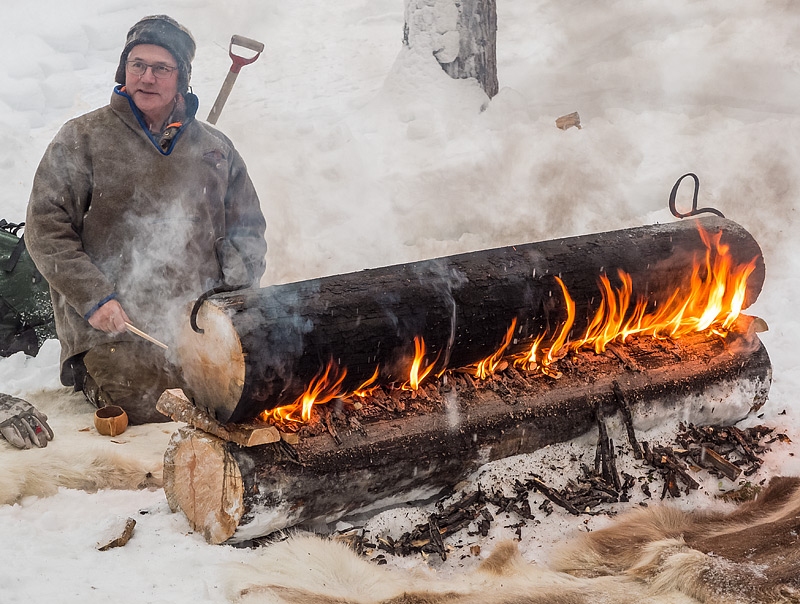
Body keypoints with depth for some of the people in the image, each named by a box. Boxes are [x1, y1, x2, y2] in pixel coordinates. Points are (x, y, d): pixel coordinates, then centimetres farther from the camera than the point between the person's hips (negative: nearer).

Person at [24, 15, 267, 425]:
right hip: (116, 329, -4)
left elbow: (247, 229, 21)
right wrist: (93, 297, -11)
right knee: (150, 412, -20)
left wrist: (236, 294, 3)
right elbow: (46, 230, 0)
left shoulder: (216, 149, 15)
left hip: (201, 329, 4)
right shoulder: (82, 139, 5)